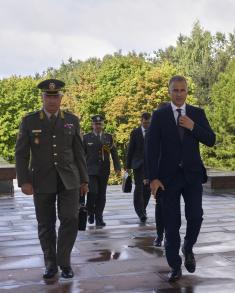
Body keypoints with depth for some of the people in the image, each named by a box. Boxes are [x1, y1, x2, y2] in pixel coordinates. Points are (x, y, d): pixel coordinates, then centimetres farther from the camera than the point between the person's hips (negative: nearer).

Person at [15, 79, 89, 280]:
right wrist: (24, 181, -8)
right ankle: (50, 263, 22)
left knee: (70, 220, -8)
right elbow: (21, 153, 0)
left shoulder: (72, 120, 6)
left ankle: (64, 262, 9)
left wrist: (84, 180, 6)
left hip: (68, 180, 1)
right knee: (46, 224, 6)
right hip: (42, 181, 0)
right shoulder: (30, 121, 1)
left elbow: (79, 152, 9)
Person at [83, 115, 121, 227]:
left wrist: (117, 167, -1)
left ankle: (99, 218, 13)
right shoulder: (86, 137, 4)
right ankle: (90, 213, 11)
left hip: (104, 171, 2)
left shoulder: (108, 137, 10)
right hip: (91, 170, -2)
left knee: (101, 195, 4)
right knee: (92, 192, -14)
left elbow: (114, 153, 8)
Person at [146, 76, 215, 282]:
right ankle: (175, 267, 15)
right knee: (172, 223, 2)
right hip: (168, 176, -1)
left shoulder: (197, 113, 7)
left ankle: (188, 249, 24)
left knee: (195, 216, -7)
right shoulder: (159, 115, 0)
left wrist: (193, 127, -13)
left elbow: (211, 140, 3)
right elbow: (152, 148, -4)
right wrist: (153, 177, -11)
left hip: (192, 174, 1)